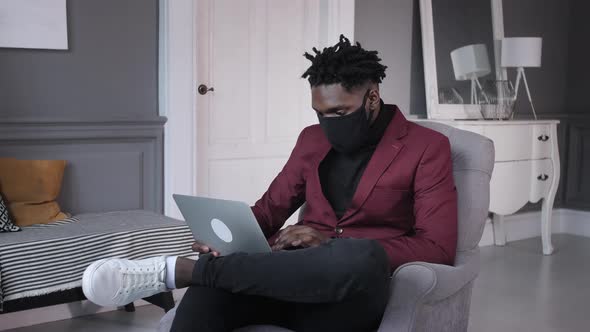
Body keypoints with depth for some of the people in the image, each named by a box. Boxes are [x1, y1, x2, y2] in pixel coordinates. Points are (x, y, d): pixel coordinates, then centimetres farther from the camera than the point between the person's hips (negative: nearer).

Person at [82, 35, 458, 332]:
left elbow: (438, 248, -7)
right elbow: (272, 206, 16)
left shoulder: (427, 147, 0)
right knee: (208, 292, -32)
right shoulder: (312, 139, 15)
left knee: (361, 258, -41)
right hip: (294, 280, 4)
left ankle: (177, 270, -31)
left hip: (352, 297, -3)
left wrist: (331, 243, -18)